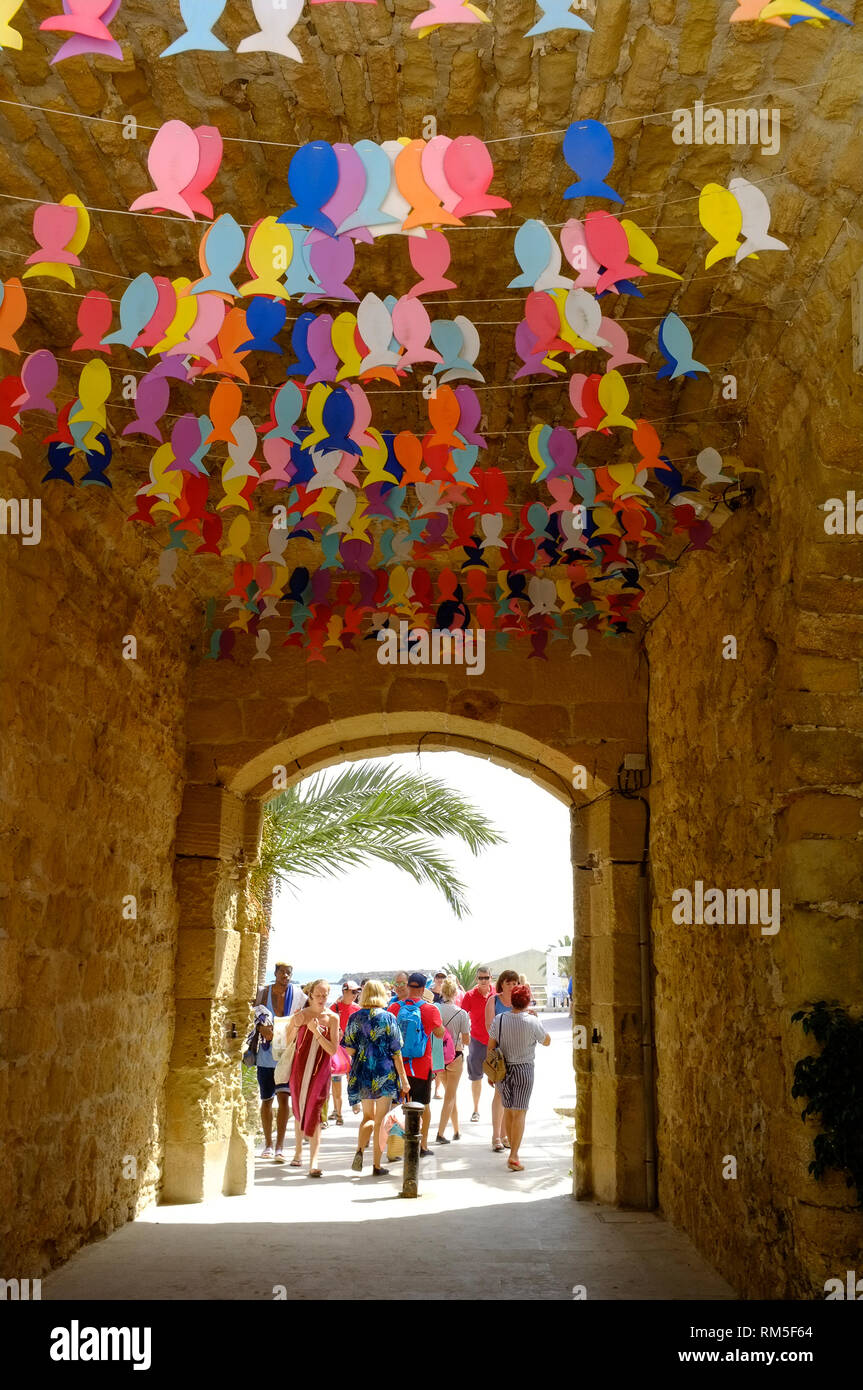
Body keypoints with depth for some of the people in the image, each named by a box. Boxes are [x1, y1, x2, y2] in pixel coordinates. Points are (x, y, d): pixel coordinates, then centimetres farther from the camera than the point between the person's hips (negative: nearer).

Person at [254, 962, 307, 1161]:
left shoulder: (296, 993, 0)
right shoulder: (263, 992, 0)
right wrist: (262, 1028, -22)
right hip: (266, 1054, 1)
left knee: (284, 1098, -11)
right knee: (266, 1100, 12)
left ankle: (280, 1147, -6)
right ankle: (268, 1143, 27)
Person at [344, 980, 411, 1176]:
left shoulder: (355, 1017, 0)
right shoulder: (388, 1017, -6)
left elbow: (349, 1049, 2)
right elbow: (396, 1052, -5)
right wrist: (403, 1078, 1)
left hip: (362, 1073, 3)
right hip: (385, 1072, -2)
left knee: (368, 1116, 18)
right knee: (380, 1120, 8)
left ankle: (359, 1150, -6)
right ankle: (377, 1165, 9)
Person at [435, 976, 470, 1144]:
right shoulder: (461, 1013, -13)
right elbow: (467, 1041, -9)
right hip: (455, 1057, -3)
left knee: (450, 1094, 21)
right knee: (450, 1096, 7)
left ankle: (456, 1130, 29)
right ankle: (440, 1133, 1)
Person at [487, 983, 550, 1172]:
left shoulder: (498, 1020, -5)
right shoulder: (532, 1022, -13)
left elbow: (490, 1047, 1)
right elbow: (547, 1042, 4)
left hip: (502, 1069, 3)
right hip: (523, 1070, -3)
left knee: (508, 1111, 17)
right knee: (519, 1113, 0)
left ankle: (513, 1148, 27)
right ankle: (513, 1157, -5)